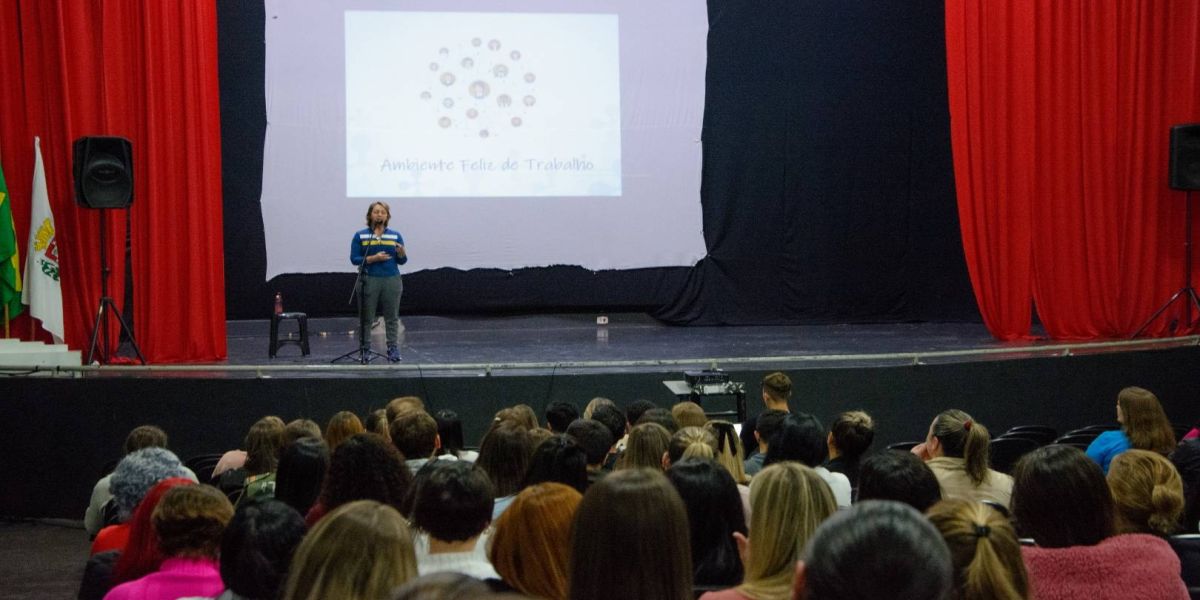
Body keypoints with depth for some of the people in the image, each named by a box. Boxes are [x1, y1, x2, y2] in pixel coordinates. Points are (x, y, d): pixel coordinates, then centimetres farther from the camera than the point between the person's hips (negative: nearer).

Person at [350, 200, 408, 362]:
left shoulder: (395, 236, 8)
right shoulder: (360, 236, 4)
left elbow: (402, 261, 8)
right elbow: (354, 259, -3)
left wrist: (402, 253, -14)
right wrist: (373, 258, -16)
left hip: (392, 280, 1)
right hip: (369, 280, -1)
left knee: (392, 317, 1)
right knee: (366, 317, 1)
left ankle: (393, 349, 3)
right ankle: (365, 348, 7)